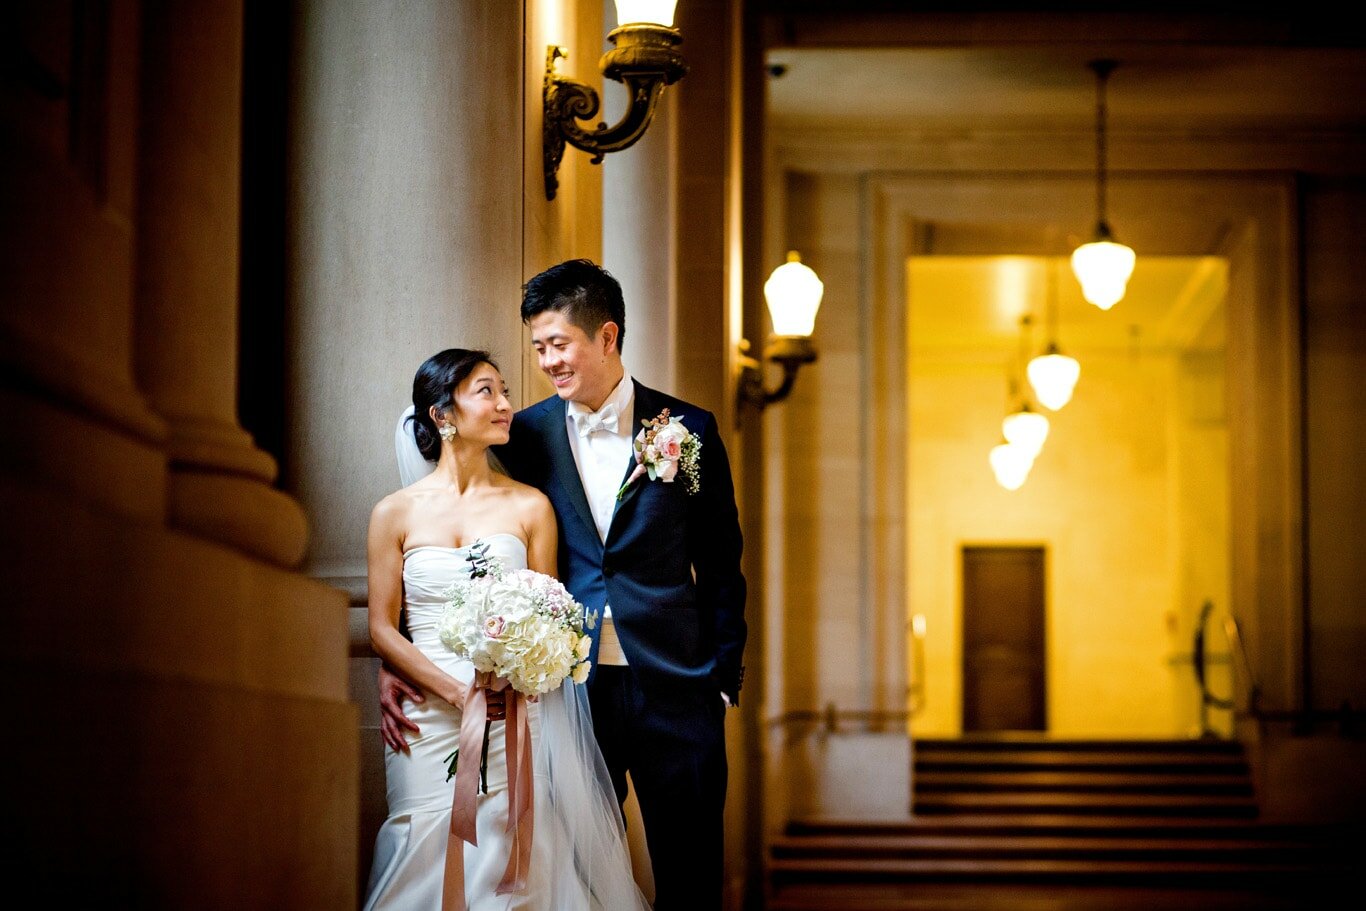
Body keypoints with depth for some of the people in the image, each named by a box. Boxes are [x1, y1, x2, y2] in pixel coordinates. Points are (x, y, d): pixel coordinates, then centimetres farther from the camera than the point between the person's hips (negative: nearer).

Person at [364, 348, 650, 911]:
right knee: (431, 864, -5)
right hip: (429, 720, 0)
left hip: (514, 719, 1)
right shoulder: (396, 514, 3)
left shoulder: (530, 507, 6)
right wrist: (457, 692, -11)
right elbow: (382, 627, 2)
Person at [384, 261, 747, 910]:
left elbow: (721, 566, 7)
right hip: (571, 687, 1)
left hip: (674, 689, -1)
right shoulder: (526, 435, 4)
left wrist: (725, 677, 2)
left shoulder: (689, 430, 2)